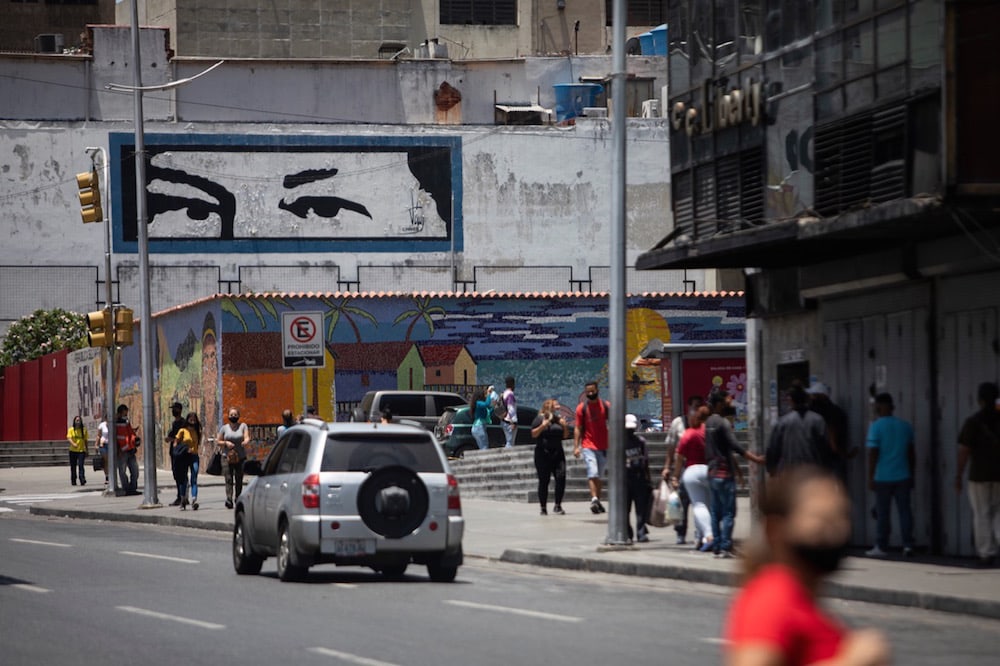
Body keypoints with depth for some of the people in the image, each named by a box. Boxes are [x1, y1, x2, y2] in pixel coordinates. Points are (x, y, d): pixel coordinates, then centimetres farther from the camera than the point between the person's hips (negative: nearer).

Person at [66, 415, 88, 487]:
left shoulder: (84, 430, 6)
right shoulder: (71, 430, 2)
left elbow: (85, 441, 12)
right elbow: (69, 438, -11)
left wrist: (87, 451, 11)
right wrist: (73, 444, -31)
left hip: (81, 450, -1)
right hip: (73, 451, 1)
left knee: (81, 465, -13)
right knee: (73, 467, 7)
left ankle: (83, 481, -18)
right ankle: (73, 481, 18)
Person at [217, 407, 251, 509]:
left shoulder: (243, 426, 5)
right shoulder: (224, 428, 8)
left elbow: (247, 437, -8)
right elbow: (218, 441, 12)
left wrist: (246, 441, -32)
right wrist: (226, 443, -9)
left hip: (241, 457, 0)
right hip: (227, 457, 0)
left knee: (239, 480, 5)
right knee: (229, 479, -13)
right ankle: (229, 500, -23)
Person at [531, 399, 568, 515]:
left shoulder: (559, 419, 14)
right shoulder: (539, 419, 0)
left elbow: (565, 436, 18)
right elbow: (534, 434, -8)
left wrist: (565, 426, 1)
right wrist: (542, 426, -21)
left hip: (557, 453, 4)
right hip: (543, 453, -4)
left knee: (561, 477, -10)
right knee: (544, 481, -2)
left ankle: (558, 506, -3)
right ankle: (543, 508, 5)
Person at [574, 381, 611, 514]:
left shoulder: (606, 406, 4)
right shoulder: (581, 408, 1)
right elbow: (578, 428, 2)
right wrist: (576, 446, -5)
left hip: (603, 447, 2)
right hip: (588, 446, -2)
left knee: (598, 475, 10)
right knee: (593, 473, -18)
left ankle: (597, 501, 19)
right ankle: (594, 499, -26)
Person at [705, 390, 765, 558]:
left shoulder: (708, 422, 13)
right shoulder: (722, 422, -14)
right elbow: (734, 446, -23)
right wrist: (755, 458, -25)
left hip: (712, 473, 9)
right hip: (724, 473, -9)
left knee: (716, 512, 10)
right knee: (728, 512, -7)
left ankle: (717, 546, 10)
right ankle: (725, 547, -12)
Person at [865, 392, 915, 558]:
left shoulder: (876, 426, -9)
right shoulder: (905, 426, 6)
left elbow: (873, 454, -11)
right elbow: (911, 453, 12)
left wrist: (870, 477, -6)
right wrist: (911, 475, 21)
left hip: (883, 477, -4)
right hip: (903, 476, 4)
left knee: (882, 513, 3)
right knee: (904, 510, 6)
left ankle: (881, 547, 8)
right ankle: (907, 545, 0)